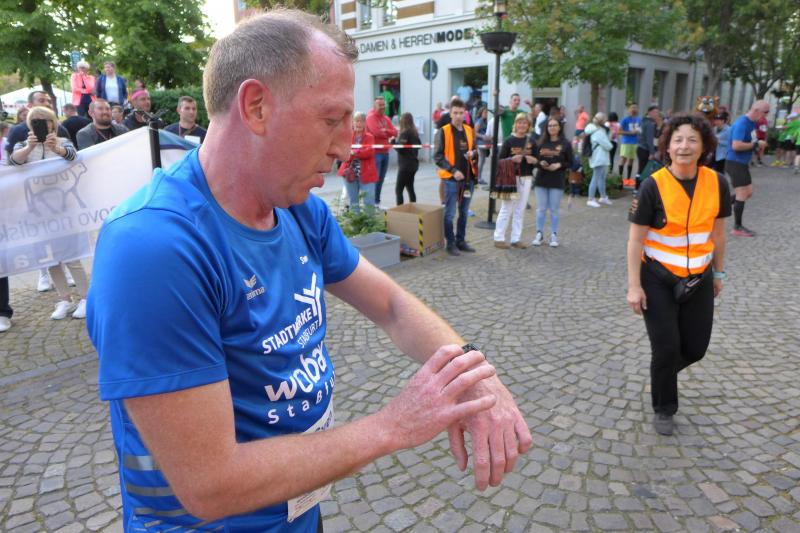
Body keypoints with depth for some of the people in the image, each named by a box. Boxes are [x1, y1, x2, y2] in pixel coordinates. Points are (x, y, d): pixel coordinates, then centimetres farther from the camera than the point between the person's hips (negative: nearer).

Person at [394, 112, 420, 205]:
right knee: (410, 188, 17)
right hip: (413, 163, 9)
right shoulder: (414, 132, 10)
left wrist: (393, 141, -4)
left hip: (405, 165, -9)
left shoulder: (405, 132, -15)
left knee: (398, 189, -7)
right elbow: (419, 144, 23)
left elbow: (400, 147, -19)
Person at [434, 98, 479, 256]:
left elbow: (475, 150, 20)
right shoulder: (443, 132, -7)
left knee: (464, 213, 13)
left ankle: (461, 241, 25)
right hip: (451, 178, -5)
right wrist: (453, 170, -18)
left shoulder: (469, 131, 9)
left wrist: (473, 153, -5)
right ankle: (451, 243, 11)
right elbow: (437, 156, -10)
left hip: (468, 177, 5)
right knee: (450, 213, 0)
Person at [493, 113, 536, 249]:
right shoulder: (509, 140, -2)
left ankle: (516, 239, 14)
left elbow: (536, 159, 14)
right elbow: (500, 159, -4)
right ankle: (499, 238, 5)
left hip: (526, 178, 4)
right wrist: (512, 159, -21)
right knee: (506, 208, -2)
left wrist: (533, 160, -8)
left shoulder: (531, 141, 9)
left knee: (520, 210, 7)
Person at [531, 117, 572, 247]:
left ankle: (554, 235, 14)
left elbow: (570, 163, 1)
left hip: (557, 181, -2)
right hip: (541, 179, 2)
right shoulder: (541, 142, 5)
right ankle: (539, 233, 17)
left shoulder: (565, 144, 0)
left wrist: (559, 165, -15)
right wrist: (540, 163, -10)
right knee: (541, 208, 7)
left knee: (554, 209, 5)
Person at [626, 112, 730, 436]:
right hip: (659, 279, -4)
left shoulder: (716, 184, -4)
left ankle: (662, 373, 45)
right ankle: (664, 409, 25)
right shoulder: (653, 186, -15)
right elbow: (636, 239, -13)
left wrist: (719, 272, 14)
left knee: (695, 348, 11)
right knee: (666, 348, 1)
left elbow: (718, 231, 8)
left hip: (699, 279, 4)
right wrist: (634, 286, -14)